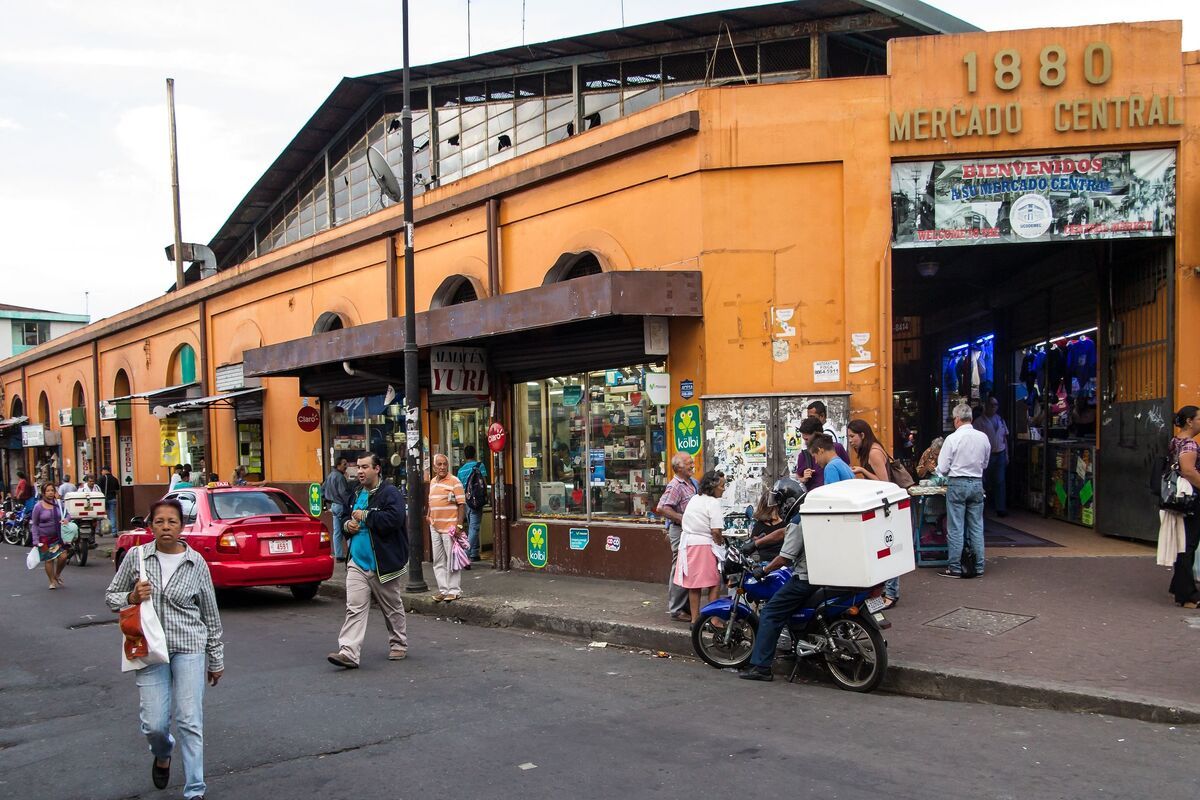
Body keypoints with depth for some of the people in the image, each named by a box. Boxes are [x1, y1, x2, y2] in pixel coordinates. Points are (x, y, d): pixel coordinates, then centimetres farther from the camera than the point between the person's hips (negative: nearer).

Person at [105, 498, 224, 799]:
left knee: (190, 722, -2)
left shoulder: (196, 562, -3)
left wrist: (216, 659, 8)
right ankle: (163, 754, 38)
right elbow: (111, 596, 11)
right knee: (154, 724, 2)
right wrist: (132, 597, -13)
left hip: (189, 648, -1)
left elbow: (210, 613, 5)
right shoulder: (136, 557, -1)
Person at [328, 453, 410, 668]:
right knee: (354, 608, -5)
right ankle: (348, 652, -10)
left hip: (382, 563, -5)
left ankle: (399, 645, 28)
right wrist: (347, 524, 3)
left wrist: (365, 516, -19)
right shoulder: (355, 494, 12)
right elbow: (345, 516, 27)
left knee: (393, 607, 11)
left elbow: (394, 519, -26)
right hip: (357, 562, 5)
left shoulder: (390, 493, -10)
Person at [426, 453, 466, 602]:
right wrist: (428, 515, 12)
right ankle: (443, 589, 18)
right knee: (438, 561, 10)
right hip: (435, 527, 7)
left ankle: (454, 590, 7)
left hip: (449, 527, -7)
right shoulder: (432, 481, 12)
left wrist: (459, 525, -18)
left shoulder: (454, 481, -9)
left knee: (452, 560, -1)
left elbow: (462, 504, -13)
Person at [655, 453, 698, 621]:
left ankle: (685, 606, 24)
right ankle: (677, 610, 2)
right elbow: (662, 508, -26)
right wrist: (683, 519, -23)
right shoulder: (676, 486, -16)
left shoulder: (691, 483, 13)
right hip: (680, 531, -9)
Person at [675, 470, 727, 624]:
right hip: (703, 545, -8)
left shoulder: (694, 499, 14)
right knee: (715, 584, 0)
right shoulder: (713, 503, -12)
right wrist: (721, 543, -1)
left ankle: (695, 619, 18)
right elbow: (716, 531, -20)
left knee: (693, 585, 13)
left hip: (687, 543, 8)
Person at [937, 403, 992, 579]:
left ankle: (955, 568, 5)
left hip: (957, 484, -4)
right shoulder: (983, 438, 1)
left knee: (955, 529, 1)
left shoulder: (952, 439, -13)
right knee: (977, 527, 11)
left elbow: (942, 469, -9)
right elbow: (985, 464, 15)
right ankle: (978, 567, 15)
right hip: (977, 483, 5)